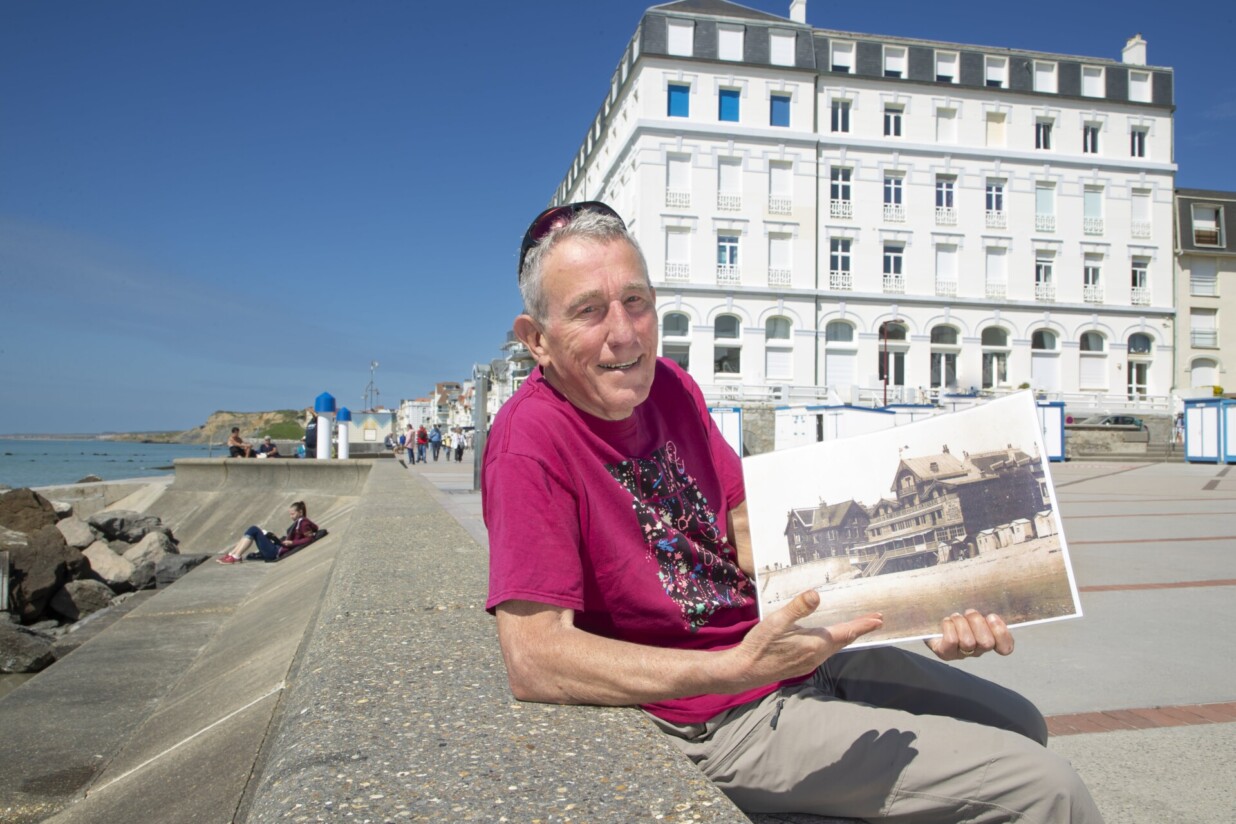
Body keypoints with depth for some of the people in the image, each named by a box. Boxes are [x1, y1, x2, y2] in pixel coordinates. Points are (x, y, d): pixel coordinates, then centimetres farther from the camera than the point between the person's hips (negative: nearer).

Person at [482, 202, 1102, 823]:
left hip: (789, 649, 8)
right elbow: (532, 659, -27)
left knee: (1019, 724, 23)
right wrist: (738, 669, -33)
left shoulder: (669, 387, 1)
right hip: (723, 720, -7)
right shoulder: (531, 441, -22)